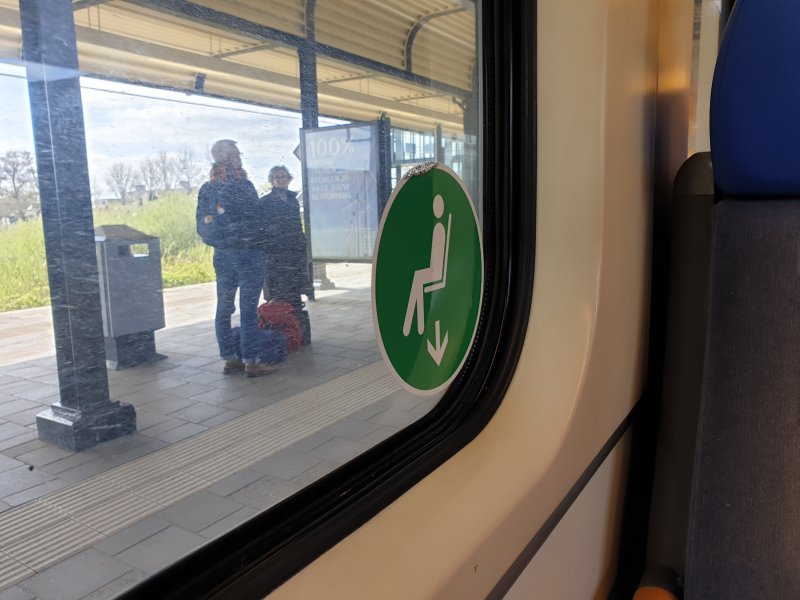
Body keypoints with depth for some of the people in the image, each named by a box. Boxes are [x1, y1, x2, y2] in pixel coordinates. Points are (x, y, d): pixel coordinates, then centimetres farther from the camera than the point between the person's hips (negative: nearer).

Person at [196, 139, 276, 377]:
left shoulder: (206, 189, 7)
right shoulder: (242, 185, -13)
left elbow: (201, 226, 9)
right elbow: (258, 221, -12)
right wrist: (262, 242, 5)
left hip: (221, 255, 7)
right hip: (248, 253, -7)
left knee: (224, 308, 11)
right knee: (248, 309, -2)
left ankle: (230, 359, 18)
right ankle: (251, 362, 2)